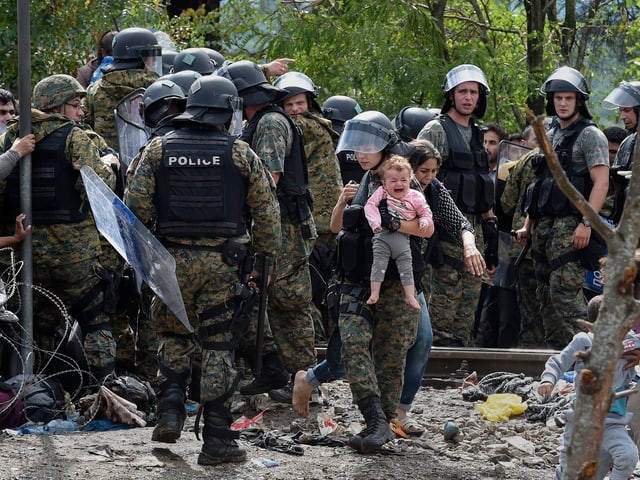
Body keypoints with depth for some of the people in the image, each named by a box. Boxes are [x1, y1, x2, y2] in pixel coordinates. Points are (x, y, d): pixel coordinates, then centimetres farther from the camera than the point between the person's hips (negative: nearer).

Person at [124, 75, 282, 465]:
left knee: (173, 335, 22)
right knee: (219, 346, 3)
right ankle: (217, 441, 3)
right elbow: (266, 209, 1)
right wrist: (266, 255, 10)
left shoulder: (158, 150, 1)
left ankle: (171, 411, 5)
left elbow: (137, 204, -2)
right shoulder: (240, 154, -2)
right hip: (224, 264, -1)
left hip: (173, 259, 1)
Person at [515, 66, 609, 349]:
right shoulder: (550, 137, 21)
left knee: (565, 290, -16)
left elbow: (601, 183, -12)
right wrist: (528, 225, 20)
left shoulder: (590, 135, -3)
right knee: (546, 294, 8)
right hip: (543, 226, 8)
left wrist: (586, 223, -20)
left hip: (570, 226, -8)